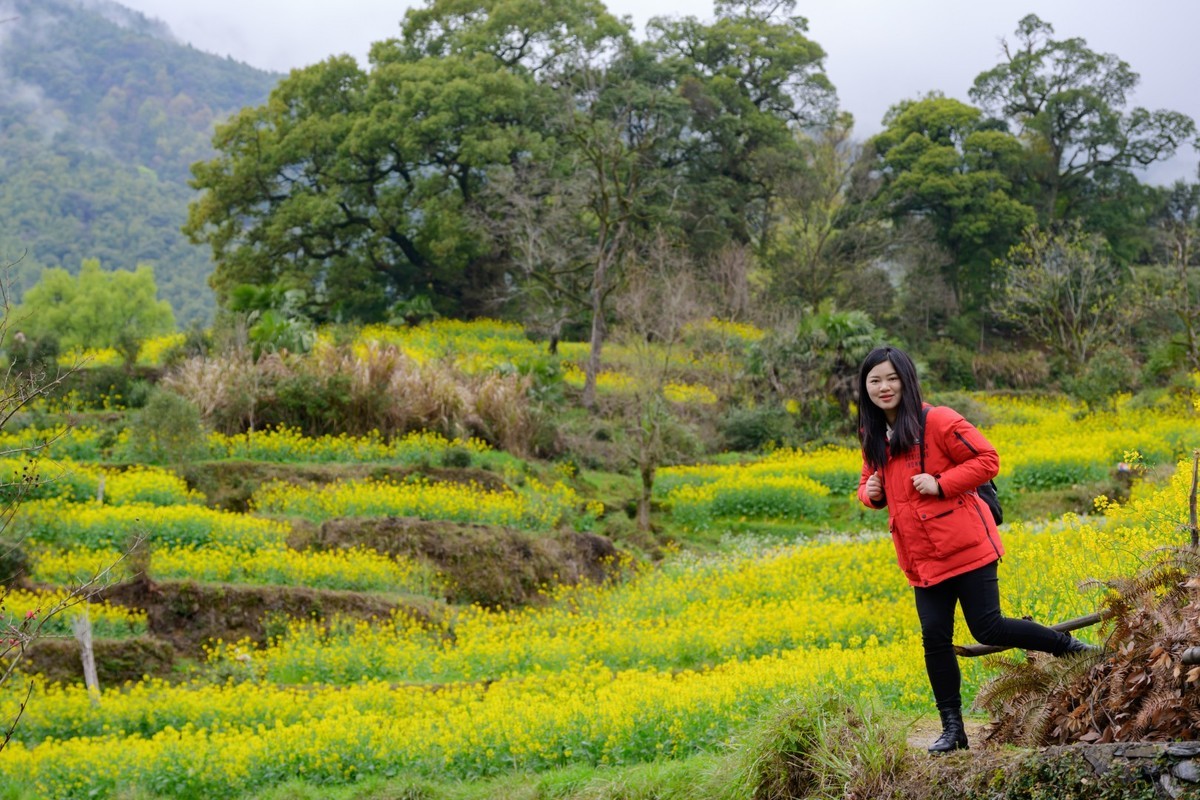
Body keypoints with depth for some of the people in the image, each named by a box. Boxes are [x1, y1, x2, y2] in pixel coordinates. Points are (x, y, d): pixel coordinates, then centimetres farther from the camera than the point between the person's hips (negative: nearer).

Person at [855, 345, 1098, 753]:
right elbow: (869, 483, 23)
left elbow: (987, 460, -11)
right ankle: (952, 728, 14)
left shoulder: (937, 421, -11)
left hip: (965, 546, -6)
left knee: (988, 628, -6)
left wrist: (941, 484, -21)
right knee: (935, 638, 4)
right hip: (924, 560, 6)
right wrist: (870, 492, -1)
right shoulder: (873, 436, 10)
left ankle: (1071, 648, 16)